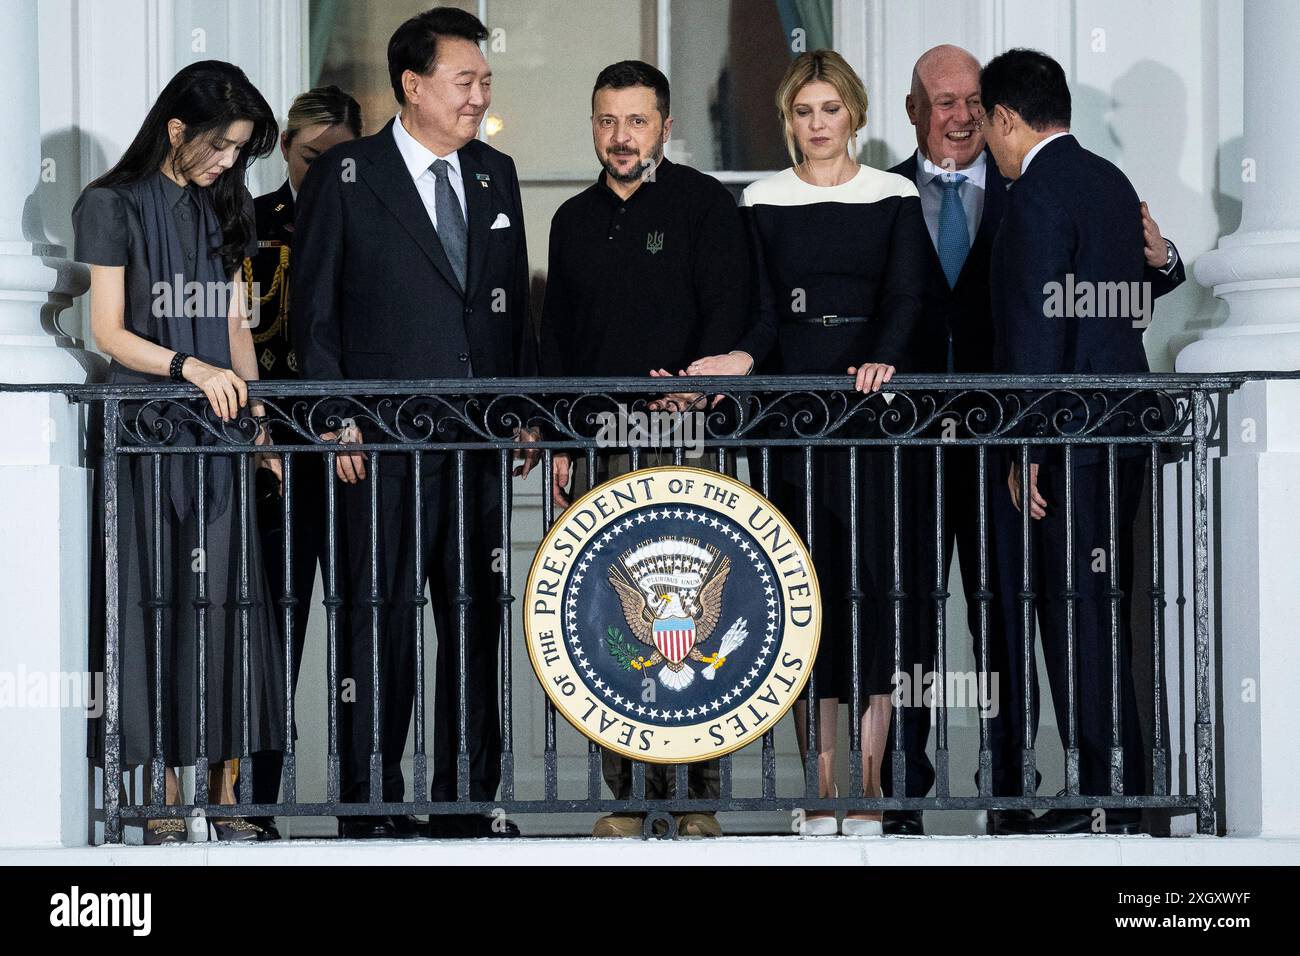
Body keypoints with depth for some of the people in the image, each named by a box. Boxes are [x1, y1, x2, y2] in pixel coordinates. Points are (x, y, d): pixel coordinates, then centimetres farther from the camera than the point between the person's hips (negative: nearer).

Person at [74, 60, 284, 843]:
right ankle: (166, 801, -1)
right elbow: (109, 331, -6)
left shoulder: (225, 208, 14)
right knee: (155, 600, -4)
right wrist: (189, 367, -20)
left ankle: (226, 797, 0)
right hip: (148, 429, -5)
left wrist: (256, 416, 8)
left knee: (228, 601, -1)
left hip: (219, 428, 5)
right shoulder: (117, 206, -2)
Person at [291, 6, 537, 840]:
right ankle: (371, 804, 4)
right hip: (386, 441, -5)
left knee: (477, 619, 7)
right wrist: (336, 420, -7)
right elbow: (315, 309, -1)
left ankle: (468, 801, 15)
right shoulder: (346, 177, -1)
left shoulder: (496, 175, 13)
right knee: (384, 618, -3)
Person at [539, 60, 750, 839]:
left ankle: (697, 796, -2)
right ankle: (627, 795, 5)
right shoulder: (575, 221, 16)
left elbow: (726, 314, -5)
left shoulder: (705, 205, 2)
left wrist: (697, 385, -21)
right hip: (597, 449, 4)